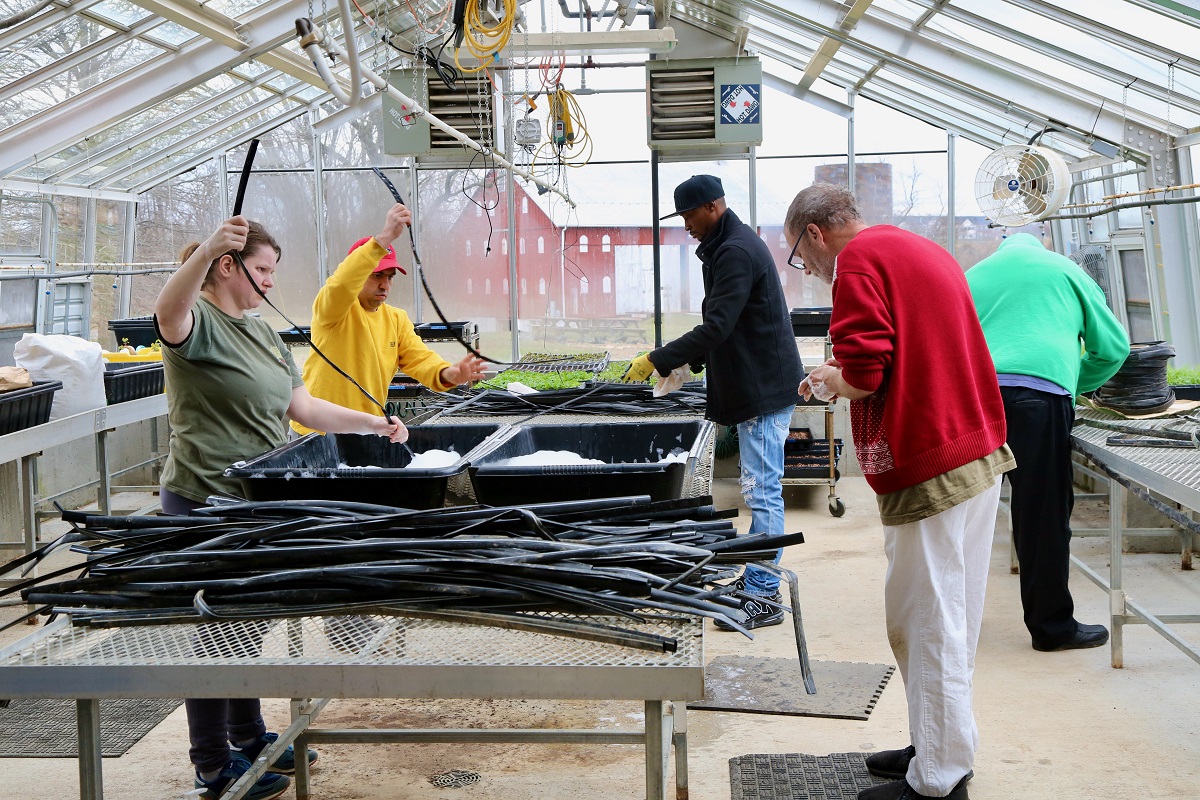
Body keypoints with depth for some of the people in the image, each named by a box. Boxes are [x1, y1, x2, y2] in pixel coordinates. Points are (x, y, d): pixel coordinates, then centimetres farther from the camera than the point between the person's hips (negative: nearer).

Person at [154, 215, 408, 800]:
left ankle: (248, 736, 36)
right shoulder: (198, 322, -14)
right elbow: (168, 313, -39)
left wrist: (374, 424, 5)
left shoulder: (262, 332, 13)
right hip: (205, 504, -9)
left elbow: (303, 407, 15)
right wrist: (207, 248, -56)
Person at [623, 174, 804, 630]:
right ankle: (756, 579, 23)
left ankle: (764, 596, -5)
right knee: (760, 489, 15)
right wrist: (689, 362, 15)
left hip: (765, 389, -11)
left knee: (761, 491, -8)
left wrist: (657, 361, -21)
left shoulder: (736, 252, -18)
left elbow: (716, 327, -24)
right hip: (759, 386, 11)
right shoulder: (733, 245, 16)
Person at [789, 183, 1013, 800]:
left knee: (926, 624, -2)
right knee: (950, 619, 17)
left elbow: (864, 373, -20)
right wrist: (843, 379, 19)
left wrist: (829, 382, 1)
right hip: (980, 453, 10)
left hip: (929, 471, -10)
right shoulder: (924, 251, 20)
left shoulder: (858, 259, -10)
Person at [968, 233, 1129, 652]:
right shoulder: (1063, 269, 21)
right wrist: (1075, 384, 34)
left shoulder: (973, 275, 27)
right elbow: (1113, 344, 22)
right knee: (1043, 512, 0)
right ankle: (1052, 625, 6)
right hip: (1039, 391, -3)